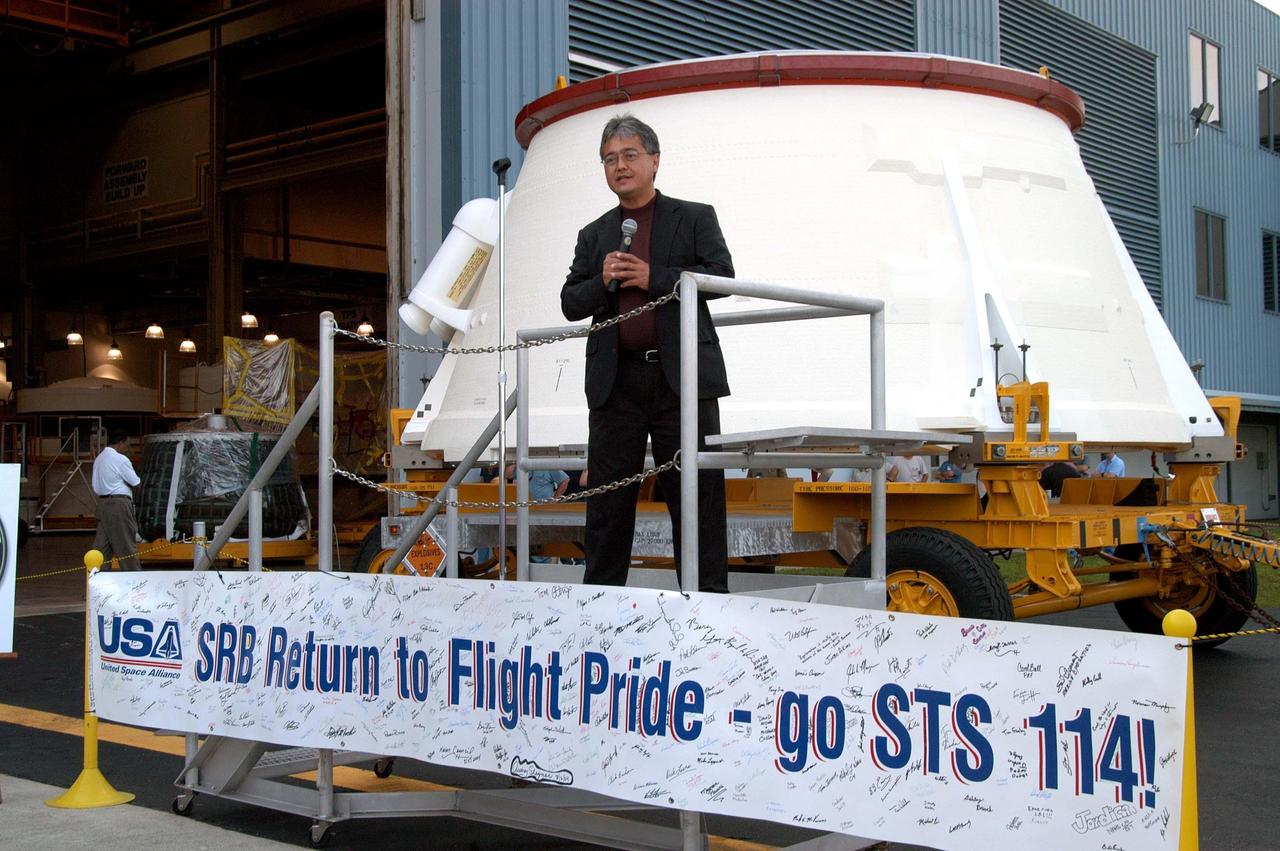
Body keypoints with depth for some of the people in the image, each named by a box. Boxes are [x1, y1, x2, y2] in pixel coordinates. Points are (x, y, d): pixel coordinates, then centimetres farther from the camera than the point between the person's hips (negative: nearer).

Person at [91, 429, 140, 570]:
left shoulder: (99, 459, 14)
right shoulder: (120, 459, -12)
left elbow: (96, 488, 13)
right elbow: (136, 483, -7)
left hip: (103, 504, 8)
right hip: (119, 505, -8)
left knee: (102, 544, 6)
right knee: (127, 545, -3)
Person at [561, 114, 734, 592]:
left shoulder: (694, 218, 11)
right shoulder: (594, 235, 19)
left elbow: (721, 276, -2)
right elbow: (570, 304, 14)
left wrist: (653, 278, -10)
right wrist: (602, 282, -6)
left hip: (682, 378, -3)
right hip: (616, 382, 3)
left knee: (697, 495, -1)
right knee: (607, 500, 5)